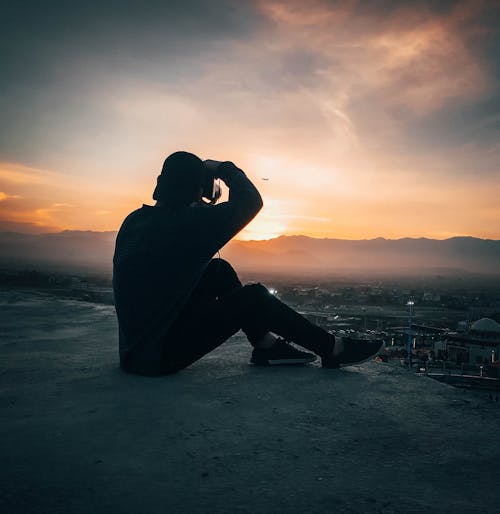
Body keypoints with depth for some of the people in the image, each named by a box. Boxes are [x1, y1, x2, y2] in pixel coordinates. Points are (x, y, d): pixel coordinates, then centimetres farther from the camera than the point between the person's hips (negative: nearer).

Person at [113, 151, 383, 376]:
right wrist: (224, 169, 2)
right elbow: (251, 201, -13)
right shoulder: (187, 223, -21)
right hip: (159, 356, -8)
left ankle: (267, 345, 18)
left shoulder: (134, 220, 3)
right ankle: (333, 348, 9)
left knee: (219, 270, 12)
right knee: (254, 298, -6)